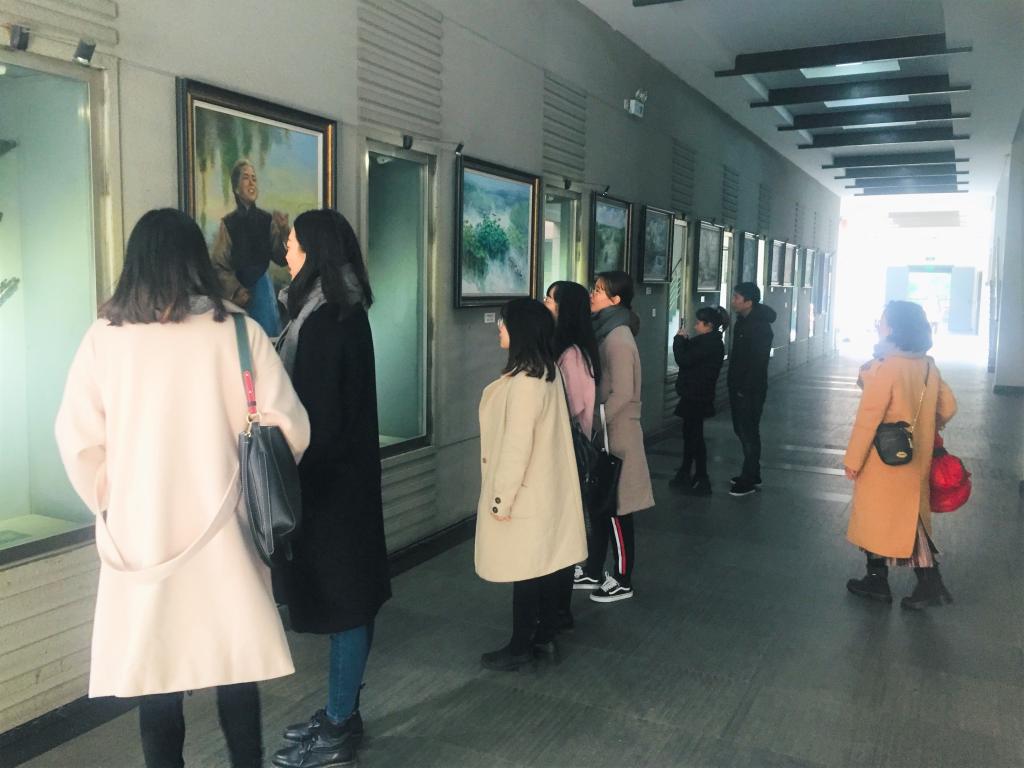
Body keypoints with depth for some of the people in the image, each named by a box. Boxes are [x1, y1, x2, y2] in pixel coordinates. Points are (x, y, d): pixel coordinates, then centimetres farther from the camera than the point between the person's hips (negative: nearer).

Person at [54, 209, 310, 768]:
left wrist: (112, 504, 14)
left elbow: (78, 440, -2)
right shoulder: (236, 332, -9)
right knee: (236, 665, 14)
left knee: (154, 669, 14)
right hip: (223, 533, -1)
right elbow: (287, 429, -9)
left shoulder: (104, 337, -4)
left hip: (140, 533, 1)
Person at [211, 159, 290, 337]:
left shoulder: (267, 220, 1)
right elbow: (218, 265, -4)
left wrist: (283, 231, -17)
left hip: (263, 288, 2)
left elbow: (281, 258, -2)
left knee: (268, 335, 3)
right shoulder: (228, 223, -5)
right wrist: (235, 290, -16)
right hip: (238, 292, -2)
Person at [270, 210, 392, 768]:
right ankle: (341, 714, 30)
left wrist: (292, 481, -14)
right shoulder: (343, 311, 10)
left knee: (340, 597, 1)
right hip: (345, 473, 10)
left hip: (329, 478, -10)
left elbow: (317, 414, -20)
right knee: (348, 594, 16)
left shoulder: (326, 321, -19)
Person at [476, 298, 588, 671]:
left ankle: (520, 647, 16)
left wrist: (502, 498, -16)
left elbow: (517, 445, -23)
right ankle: (545, 638, 27)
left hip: (524, 494, -9)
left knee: (525, 572, 3)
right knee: (544, 567, 16)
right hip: (544, 489, 9)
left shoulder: (524, 382, -22)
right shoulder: (547, 372, 8)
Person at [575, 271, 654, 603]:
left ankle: (623, 582, 17)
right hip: (602, 432, 9)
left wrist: (595, 425, -17)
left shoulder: (618, 338, -19)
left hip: (615, 434, -9)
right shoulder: (604, 332, 9)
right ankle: (592, 573, 29)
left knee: (616, 510, 3)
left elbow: (622, 393, -23)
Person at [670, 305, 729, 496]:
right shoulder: (709, 341, 10)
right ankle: (684, 475, 26)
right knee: (690, 434, 16)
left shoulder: (710, 344, -21)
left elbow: (683, 360, -23)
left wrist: (679, 339, -9)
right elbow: (691, 356, 13)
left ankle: (702, 482, 7)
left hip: (697, 397, -10)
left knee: (694, 436, -1)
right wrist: (684, 339, 0)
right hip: (695, 394, 10)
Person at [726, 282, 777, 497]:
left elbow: (758, 362, -22)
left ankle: (749, 481, 6)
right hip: (739, 388, 9)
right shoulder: (742, 321, 11)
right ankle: (751, 475, 27)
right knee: (742, 431, 16)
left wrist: (745, 389, -22)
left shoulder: (760, 326, -18)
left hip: (751, 390, -9)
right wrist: (733, 383, 14)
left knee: (749, 434, -2)